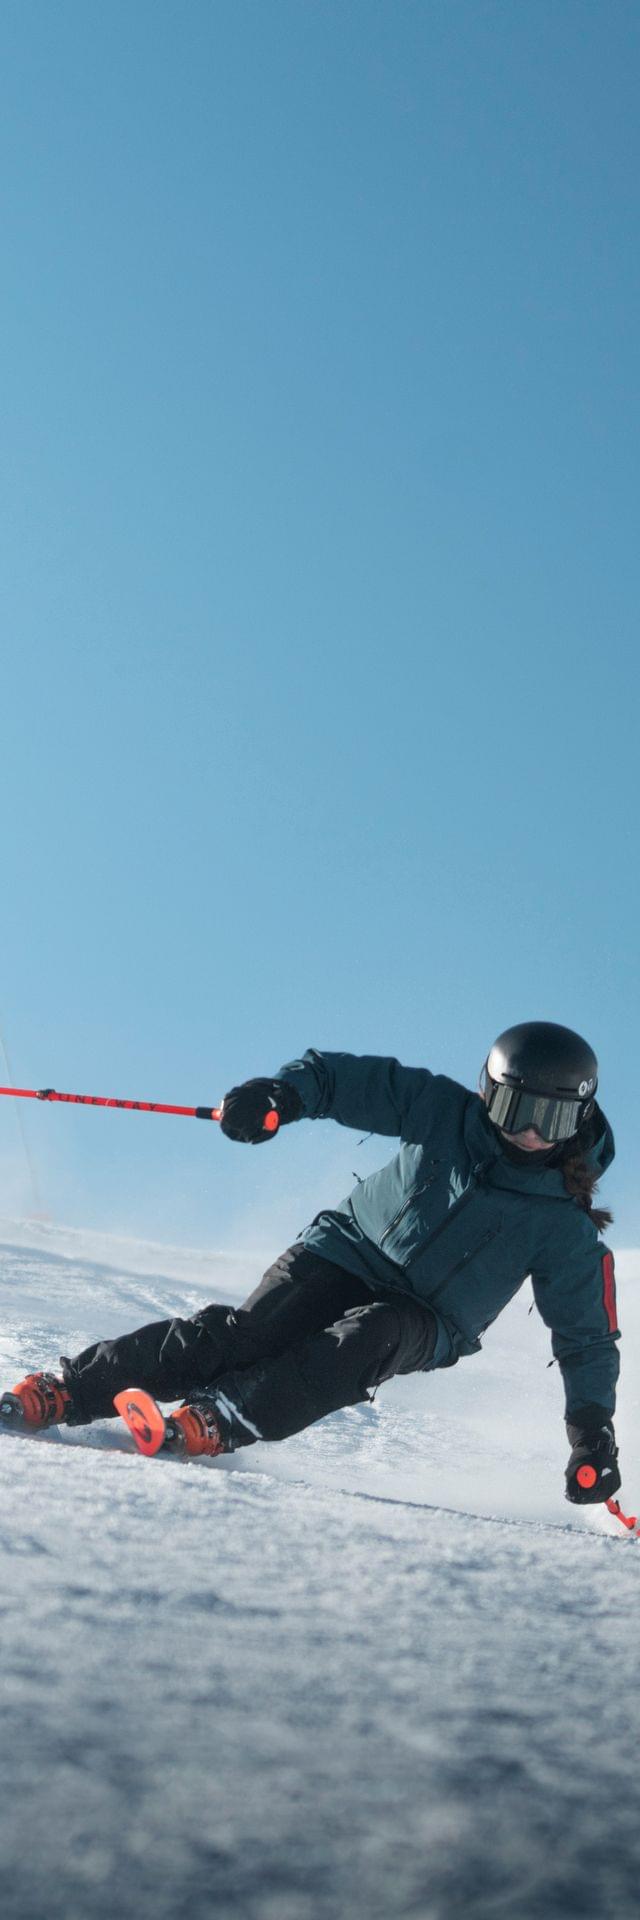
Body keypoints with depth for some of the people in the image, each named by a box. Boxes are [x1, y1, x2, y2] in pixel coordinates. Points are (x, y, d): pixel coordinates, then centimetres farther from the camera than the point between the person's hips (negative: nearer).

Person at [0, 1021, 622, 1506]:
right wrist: (285, 1091, -21)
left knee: (369, 1335, -35)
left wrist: (593, 1432, -10)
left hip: (423, 1322, 0)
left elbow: (587, 1336, 0)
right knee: (249, 1330, -25)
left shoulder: (565, 1229, -6)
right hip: (348, 1250, 1)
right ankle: (64, 1390, -29)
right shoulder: (447, 1111, -4)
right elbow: (349, 1078, -1)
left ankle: (220, 1419, -47)